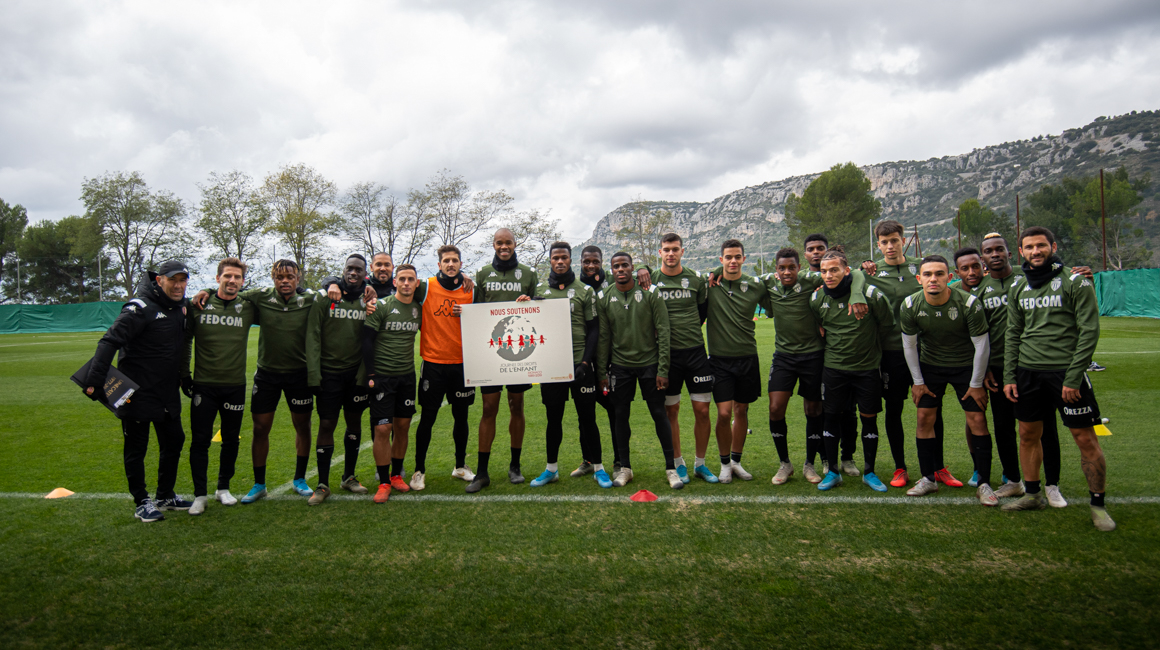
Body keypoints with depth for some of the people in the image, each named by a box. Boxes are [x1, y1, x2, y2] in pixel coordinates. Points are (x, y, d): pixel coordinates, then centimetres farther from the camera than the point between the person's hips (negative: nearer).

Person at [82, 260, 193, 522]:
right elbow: (109, 341, -23)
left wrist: (183, 376, 21)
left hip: (168, 393, 8)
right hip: (137, 393, -8)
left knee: (174, 442, 15)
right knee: (136, 449, 5)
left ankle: (165, 496, 31)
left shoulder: (180, 306, 7)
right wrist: (94, 381, -31)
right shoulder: (141, 308, -18)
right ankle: (141, 503, 18)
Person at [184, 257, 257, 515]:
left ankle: (223, 488, 27)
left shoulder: (248, 307, 0)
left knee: (231, 440, 10)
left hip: (235, 385, 1)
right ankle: (200, 494, 13)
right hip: (203, 385, -1)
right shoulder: (199, 305, -1)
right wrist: (183, 373, 6)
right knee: (200, 440, 1)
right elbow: (185, 340, 9)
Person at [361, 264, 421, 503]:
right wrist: (370, 375, -11)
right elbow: (367, 340, -8)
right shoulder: (381, 306, -8)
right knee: (382, 429, -7)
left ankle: (396, 474, 23)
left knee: (402, 426, 8)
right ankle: (384, 482, 4)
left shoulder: (419, 309, 6)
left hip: (407, 375, 5)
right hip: (382, 376, -4)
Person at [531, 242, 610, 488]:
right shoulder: (539, 290, 7)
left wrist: (585, 362, -8)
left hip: (579, 364, -2)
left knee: (587, 417, 3)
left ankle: (598, 468, 16)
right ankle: (551, 469, 23)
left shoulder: (585, 290, 1)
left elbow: (593, 329, 1)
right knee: (553, 417, 10)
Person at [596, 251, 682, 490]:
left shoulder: (650, 293, -6)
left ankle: (671, 467, 14)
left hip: (649, 363, -2)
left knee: (659, 414, 1)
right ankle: (625, 467, 21)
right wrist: (602, 372, 3)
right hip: (620, 365, 2)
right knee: (621, 415, 7)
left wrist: (663, 369, -10)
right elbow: (603, 337, 5)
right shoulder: (604, 298, 0)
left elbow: (663, 333, -6)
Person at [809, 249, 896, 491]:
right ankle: (832, 471, 19)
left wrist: (871, 349, 10)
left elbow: (887, 325, 3)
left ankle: (869, 472, 22)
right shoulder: (817, 298, -4)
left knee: (869, 418, 6)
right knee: (831, 417, 5)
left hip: (867, 367, -2)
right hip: (833, 367, 2)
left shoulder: (871, 294, -13)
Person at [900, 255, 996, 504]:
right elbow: (909, 345, -2)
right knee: (924, 418, -1)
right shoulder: (910, 306, -16)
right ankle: (928, 479, 12)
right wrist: (917, 381, 1)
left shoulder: (969, 303, -23)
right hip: (930, 365, 2)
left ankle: (984, 484, 5)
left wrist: (976, 384, -8)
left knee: (977, 420, -6)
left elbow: (982, 345, -13)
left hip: (965, 366, -2)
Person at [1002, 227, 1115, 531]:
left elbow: (1089, 331, -9)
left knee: (1086, 438, -1)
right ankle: (1032, 495, 24)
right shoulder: (1017, 289, 11)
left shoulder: (1075, 281, -4)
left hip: (1065, 372, -4)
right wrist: (1009, 376, 6)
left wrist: (1073, 377, -14)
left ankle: (1098, 504, 13)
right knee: (1028, 434, 10)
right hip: (1028, 372, 5)